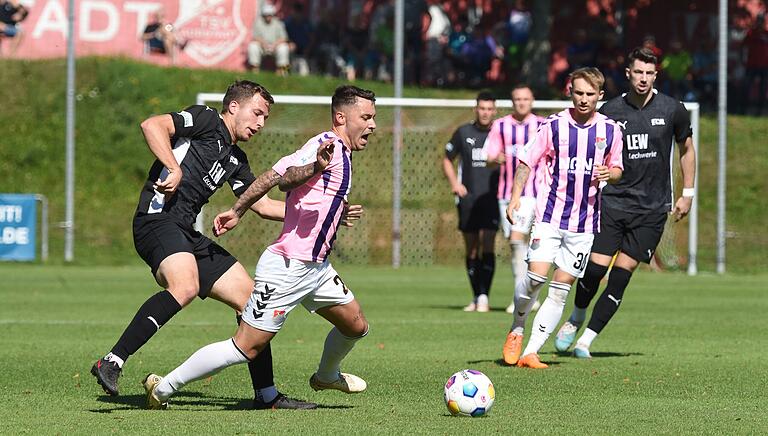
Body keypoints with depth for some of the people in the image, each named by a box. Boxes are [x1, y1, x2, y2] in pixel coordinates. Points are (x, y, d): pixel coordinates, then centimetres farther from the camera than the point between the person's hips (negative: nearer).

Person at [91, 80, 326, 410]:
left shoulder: (235, 160, 25)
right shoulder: (206, 120, 1)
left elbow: (262, 205, 31)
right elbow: (152, 125, -13)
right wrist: (174, 168, -23)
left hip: (187, 235, 10)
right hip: (158, 219, -10)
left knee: (250, 298, 8)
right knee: (185, 286, -36)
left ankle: (266, 395, 16)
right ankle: (111, 363, -34)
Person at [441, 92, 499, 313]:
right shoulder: (463, 133, 7)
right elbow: (447, 160, 18)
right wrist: (454, 183, 4)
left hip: (492, 197, -2)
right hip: (468, 199, 2)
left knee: (487, 246, -13)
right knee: (471, 250, 5)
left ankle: (484, 297, -14)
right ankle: (476, 297, 15)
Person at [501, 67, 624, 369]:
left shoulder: (610, 130, 4)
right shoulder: (554, 126, -3)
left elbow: (617, 169, 16)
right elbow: (526, 161, 0)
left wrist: (609, 174, -8)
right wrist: (515, 197, -12)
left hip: (584, 221, 2)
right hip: (549, 215, -2)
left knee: (560, 289, -1)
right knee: (536, 276, -16)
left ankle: (531, 352, 3)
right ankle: (517, 330, 12)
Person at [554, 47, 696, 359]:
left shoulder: (672, 110, 0)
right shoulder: (611, 111, 0)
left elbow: (686, 149, 14)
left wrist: (687, 194, 11)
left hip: (652, 208, 0)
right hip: (612, 201, 0)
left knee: (620, 276, -6)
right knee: (594, 269, -7)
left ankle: (585, 340, 1)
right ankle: (576, 320, 23)